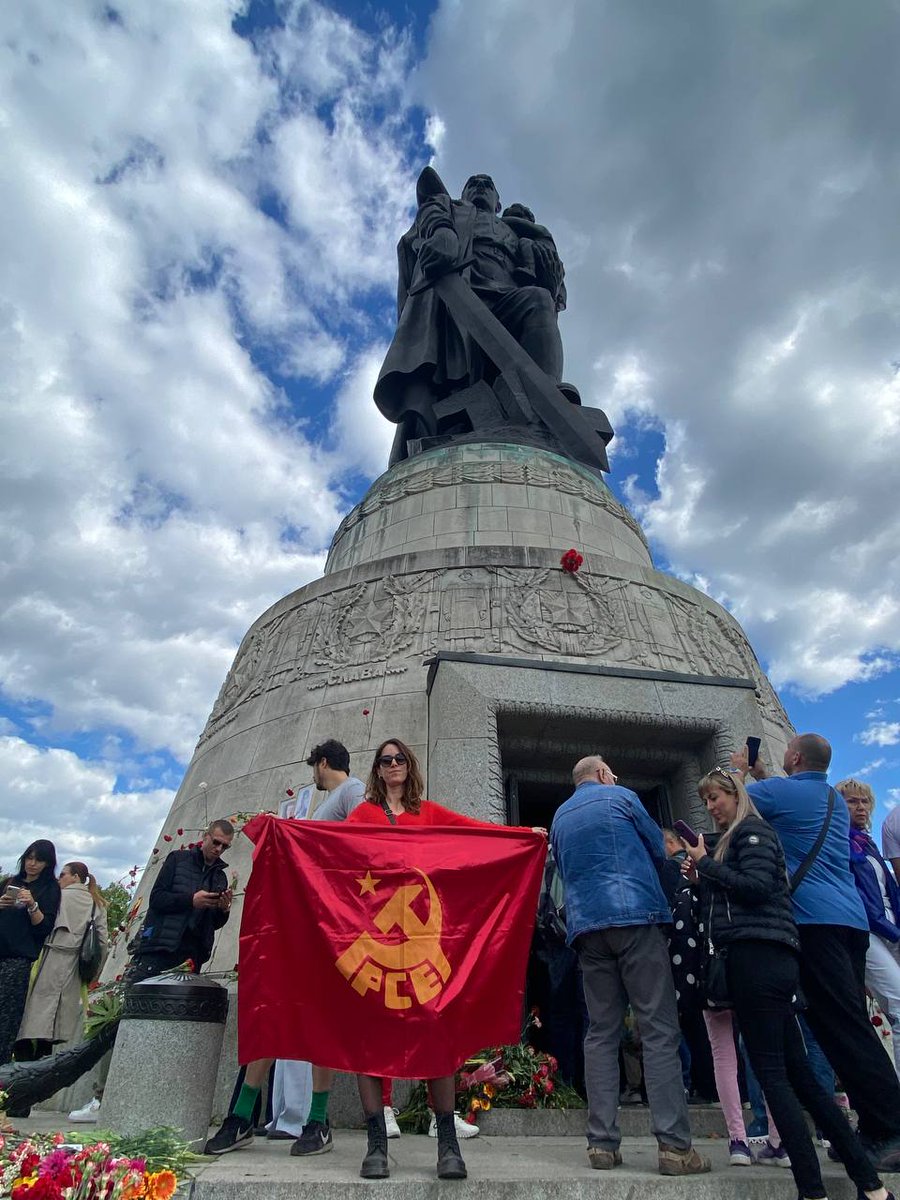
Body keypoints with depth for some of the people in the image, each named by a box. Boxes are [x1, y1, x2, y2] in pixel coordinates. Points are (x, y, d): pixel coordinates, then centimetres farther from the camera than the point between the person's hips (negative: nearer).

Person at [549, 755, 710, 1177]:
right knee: (659, 1030, -2)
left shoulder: (559, 818, 19)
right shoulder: (620, 797, 5)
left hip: (586, 925, 5)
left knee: (601, 1033, 8)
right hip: (634, 916, -5)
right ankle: (674, 1145, -4)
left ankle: (602, 1143, 7)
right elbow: (659, 849, 13)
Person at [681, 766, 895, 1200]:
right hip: (765, 960, 10)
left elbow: (757, 887, -18)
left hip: (757, 957, -10)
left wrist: (706, 864, -10)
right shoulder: (736, 838, 23)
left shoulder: (751, 830, -3)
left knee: (771, 1073, -6)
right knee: (798, 1074, 11)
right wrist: (702, 876, 11)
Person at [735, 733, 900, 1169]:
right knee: (852, 1023, 11)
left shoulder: (779, 789, -6)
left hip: (814, 921, -8)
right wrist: (761, 776, 33)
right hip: (852, 919, 8)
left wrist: (739, 771, 24)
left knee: (842, 1026, -7)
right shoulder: (835, 800, 18)